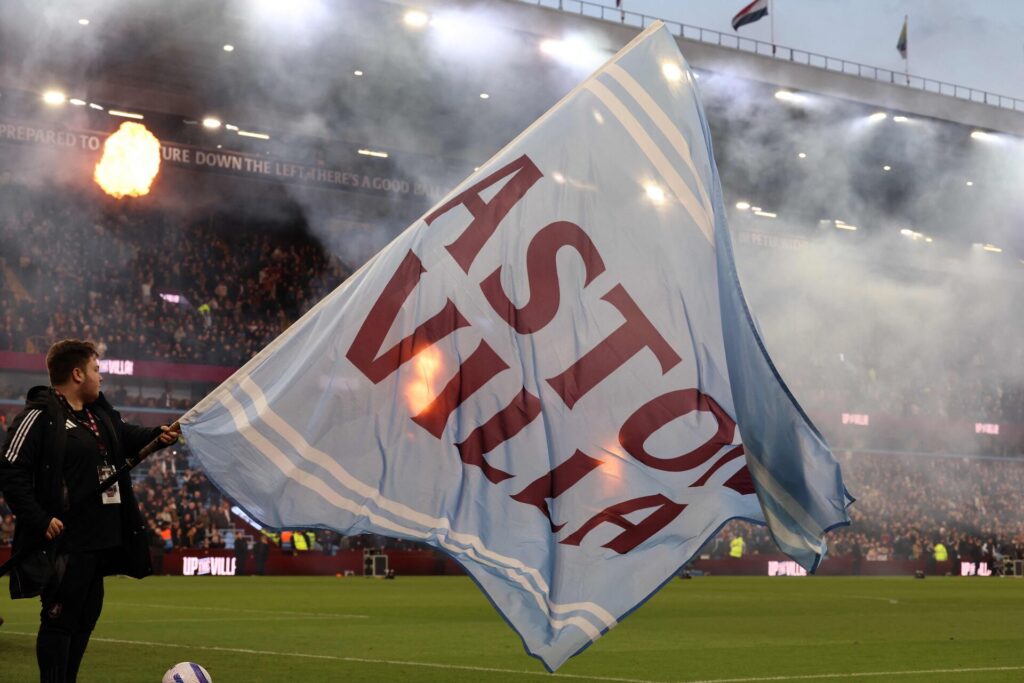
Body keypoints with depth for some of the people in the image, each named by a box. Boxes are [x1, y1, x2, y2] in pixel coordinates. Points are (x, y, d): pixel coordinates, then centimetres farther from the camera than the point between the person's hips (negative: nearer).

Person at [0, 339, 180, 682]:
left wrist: (158, 435, 6)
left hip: (98, 539, 10)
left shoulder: (99, 411, 13)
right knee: (60, 619, -4)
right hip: (64, 542, -9)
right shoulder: (40, 416, -15)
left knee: (86, 615, 17)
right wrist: (40, 520, -22)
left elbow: (125, 435, 28)